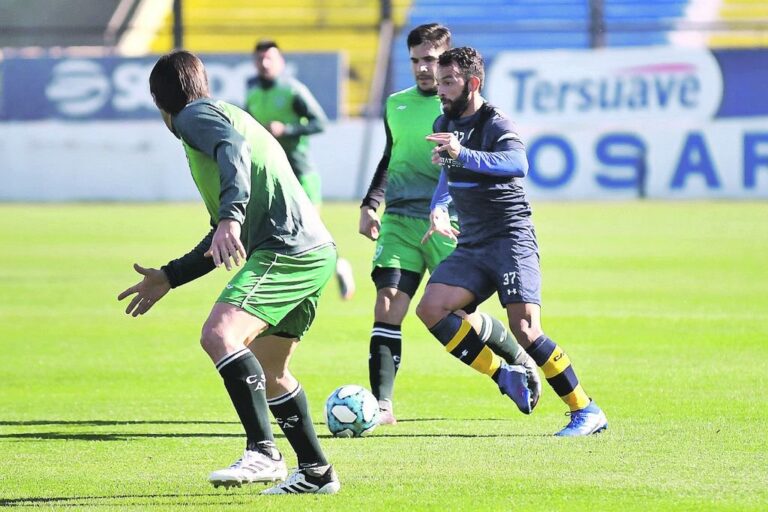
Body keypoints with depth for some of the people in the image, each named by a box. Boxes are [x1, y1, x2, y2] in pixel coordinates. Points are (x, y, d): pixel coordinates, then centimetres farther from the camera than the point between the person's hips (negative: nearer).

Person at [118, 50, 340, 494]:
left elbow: (233, 150, -22)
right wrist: (169, 278, 38)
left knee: (220, 335, -23)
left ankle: (263, 453, -30)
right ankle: (316, 472, 25)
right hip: (315, 254, 10)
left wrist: (230, 219, -36)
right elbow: (222, 243, 35)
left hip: (286, 248, -10)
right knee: (266, 370, 21)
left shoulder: (195, 115, 4)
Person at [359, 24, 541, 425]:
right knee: (387, 305, -12)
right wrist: (371, 203, 17)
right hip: (399, 220, 4)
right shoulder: (396, 105, 14)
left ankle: (520, 360, 29)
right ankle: (381, 406, -14)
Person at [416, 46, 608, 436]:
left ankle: (587, 411, -9)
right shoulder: (443, 126, 12)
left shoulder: (496, 124, -12)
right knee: (431, 309, -12)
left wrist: (463, 154, -45)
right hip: (471, 246, 8)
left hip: (511, 239, -7)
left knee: (525, 331, -19)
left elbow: (518, 164, -35)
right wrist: (438, 208, 12)